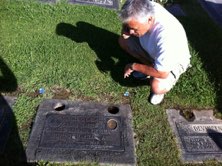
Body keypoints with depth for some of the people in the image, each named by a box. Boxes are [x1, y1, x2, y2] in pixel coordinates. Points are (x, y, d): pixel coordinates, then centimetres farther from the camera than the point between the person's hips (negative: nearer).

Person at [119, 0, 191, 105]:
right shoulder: (145, 9, -25)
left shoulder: (166, 35, -43)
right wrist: (126, 31, -27)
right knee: (123, 41, -5)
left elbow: (162, 73, -35)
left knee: (156, 87, -32)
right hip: (152, 51, 6)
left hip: (174, 61, -6)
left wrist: (133, 67, -23)